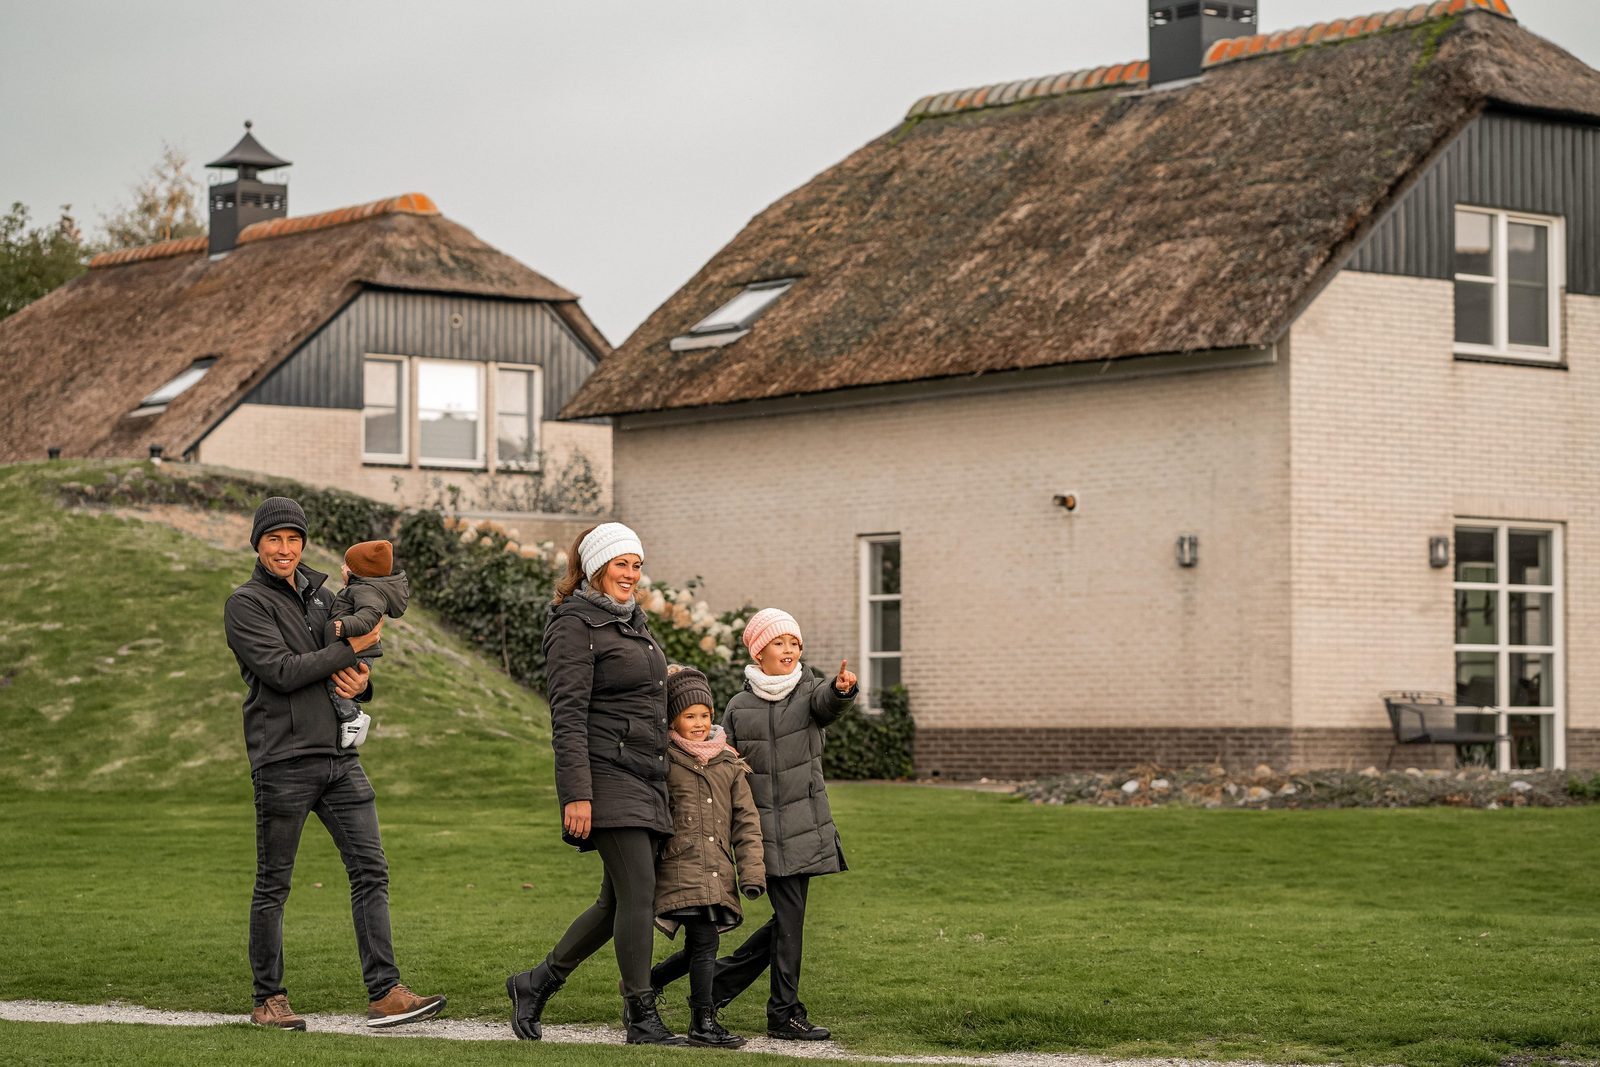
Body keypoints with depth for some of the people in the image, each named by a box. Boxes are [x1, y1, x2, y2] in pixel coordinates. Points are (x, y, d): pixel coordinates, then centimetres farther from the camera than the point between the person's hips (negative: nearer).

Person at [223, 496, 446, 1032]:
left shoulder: (318, 594, 17)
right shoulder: (246, 603, -4)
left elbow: (352, 663, 20)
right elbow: (282, 672, -15)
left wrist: (361, 681, -4)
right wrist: (350, 650, -12)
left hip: (339, 754, 6)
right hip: (283, 761, -6)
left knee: (370, 870, -2)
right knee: (273, 884, 2)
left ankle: (383, 994, -4)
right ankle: (269, 999, 12)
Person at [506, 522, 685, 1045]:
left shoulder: (633, 620, 19)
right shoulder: (575, 624, -8)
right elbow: (568, 714, -14)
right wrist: (576, 794, -21)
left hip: (645, 780, 9)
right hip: (606, 772, -9)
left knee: (619, 903, 9)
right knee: (638, 892, -12)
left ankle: (536, 983, 22)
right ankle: (642, 1017, -6)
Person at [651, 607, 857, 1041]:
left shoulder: (810, 691, 2)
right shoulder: (739, 706, 5)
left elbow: (828, 703, -23)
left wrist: (842, 689, -45)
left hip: (804, 822, 2)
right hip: (761, 823, -2)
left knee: (788, 918, 0)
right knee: (789, 914, -6)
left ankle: (716, 982, 13)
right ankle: (785, 1014, 1)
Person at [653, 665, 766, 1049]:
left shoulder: (729, 763, 14)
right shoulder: (664, 759, 2)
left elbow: (746, 820, 13)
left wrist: (752, 870, 6)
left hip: (718, 872, 5)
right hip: (680, 868, -5)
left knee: (699, 944, 3)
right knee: (704, 940, -10)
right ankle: (703, 1021, -3)